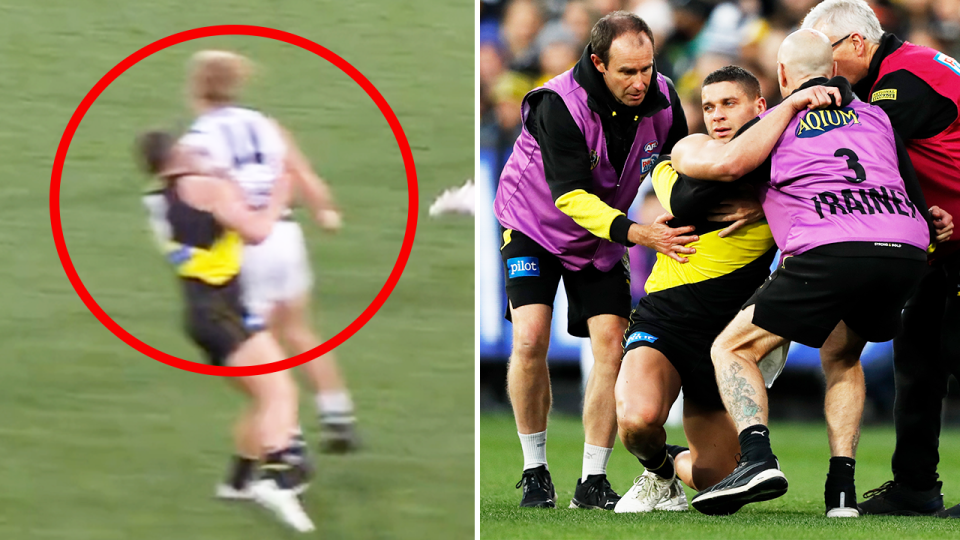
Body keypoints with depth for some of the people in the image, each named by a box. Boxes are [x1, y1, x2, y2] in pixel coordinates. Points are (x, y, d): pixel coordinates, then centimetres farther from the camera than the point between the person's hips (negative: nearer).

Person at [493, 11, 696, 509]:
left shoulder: (661, 99, -16)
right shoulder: (560, 104, -30)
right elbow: (570, 195, -32)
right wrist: (637, 234, -41)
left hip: (602, 242, 4)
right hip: (535, 226, -4)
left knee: (611, 346, -9)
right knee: (530, 340, -18)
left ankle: (593, 482, -2)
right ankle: (535, 472, -3)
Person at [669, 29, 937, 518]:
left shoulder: (775, 125, 14)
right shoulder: (876, 116, 25)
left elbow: (726, 164, -2)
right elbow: (914, 189, 24)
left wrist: (685, 153, 18)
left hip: (832, 252, -5)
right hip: (906, 254, 5)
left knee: (732, 349, 9)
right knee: (841, 357, 31)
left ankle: (757, 458, -15)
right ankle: (842, 489, 17)